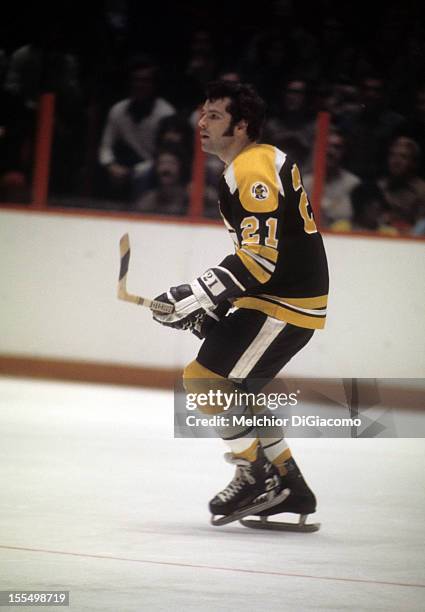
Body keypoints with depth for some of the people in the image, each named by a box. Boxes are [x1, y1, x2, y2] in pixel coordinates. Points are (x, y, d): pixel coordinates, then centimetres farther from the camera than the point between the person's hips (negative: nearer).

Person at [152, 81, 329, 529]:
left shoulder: (252, 169, -18)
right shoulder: (263, 161, 16)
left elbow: (260, 257, -25)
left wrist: (195, 297, -23)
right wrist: (213, 306, 18)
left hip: (285, 303, -11)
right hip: (281, 295, 11)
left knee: (205, 377, -9)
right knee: (234, 388, 17)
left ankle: (257, 478, -2)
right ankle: (289, 486, 21)